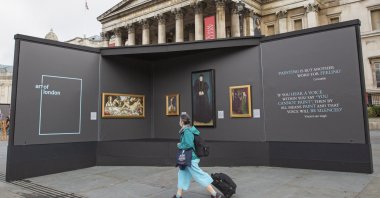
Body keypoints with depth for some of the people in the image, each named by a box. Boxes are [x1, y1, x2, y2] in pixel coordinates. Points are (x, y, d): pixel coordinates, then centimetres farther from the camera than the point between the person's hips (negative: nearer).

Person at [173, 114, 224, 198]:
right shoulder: (190, 130, 10)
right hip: (191, 157, 10)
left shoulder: (187, 131, -18)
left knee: (199, 176, -3)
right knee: (182, 174, 16)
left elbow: (189, 144, -26)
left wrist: (179, 145, -10)